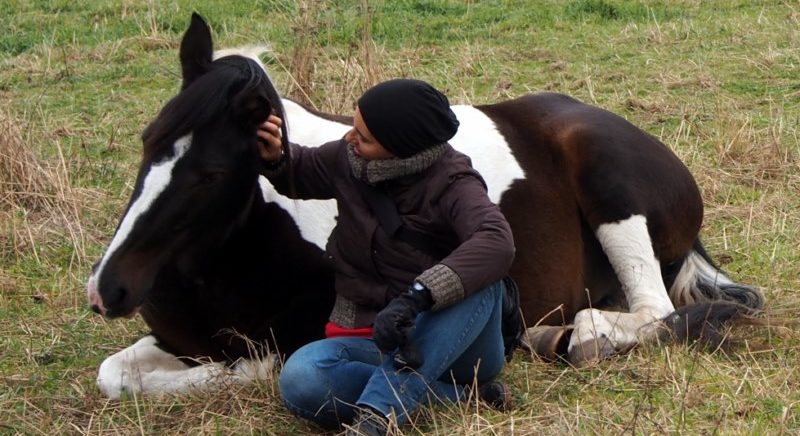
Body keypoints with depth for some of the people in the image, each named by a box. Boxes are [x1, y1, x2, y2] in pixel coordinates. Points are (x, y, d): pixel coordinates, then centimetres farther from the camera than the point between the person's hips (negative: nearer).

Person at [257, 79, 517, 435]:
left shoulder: (451, 184, -16)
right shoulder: (350, 161, 0)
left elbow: (496, 243, -36)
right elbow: (300, 173, 22)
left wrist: (416, 297, -46)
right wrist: (275, 158, -2)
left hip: (451, 340, -3)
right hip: (377, 344, 3)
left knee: (479, 279, -35)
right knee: (299, 378, -28)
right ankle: (460, 394, -22)